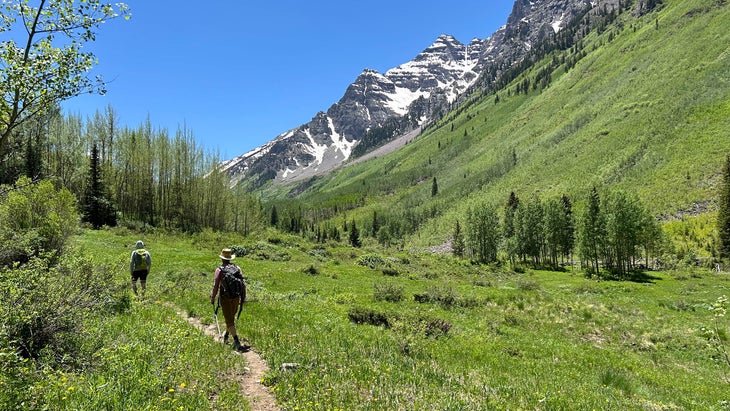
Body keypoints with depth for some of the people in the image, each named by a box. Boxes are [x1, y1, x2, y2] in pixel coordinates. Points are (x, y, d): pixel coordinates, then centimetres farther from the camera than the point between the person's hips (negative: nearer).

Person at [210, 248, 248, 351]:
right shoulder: (237, 268, 2)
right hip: (236, 297, 4)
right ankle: (226, 336, 43)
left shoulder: (219, 270, -8)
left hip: (225, 298, -4)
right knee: (231, 317, 23)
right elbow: (242, 284, 1)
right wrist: (243, 298, 10)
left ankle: (237, 342, -7)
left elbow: (216, 286, -9)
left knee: (230, 321, 1)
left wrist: (213, 298, 4)